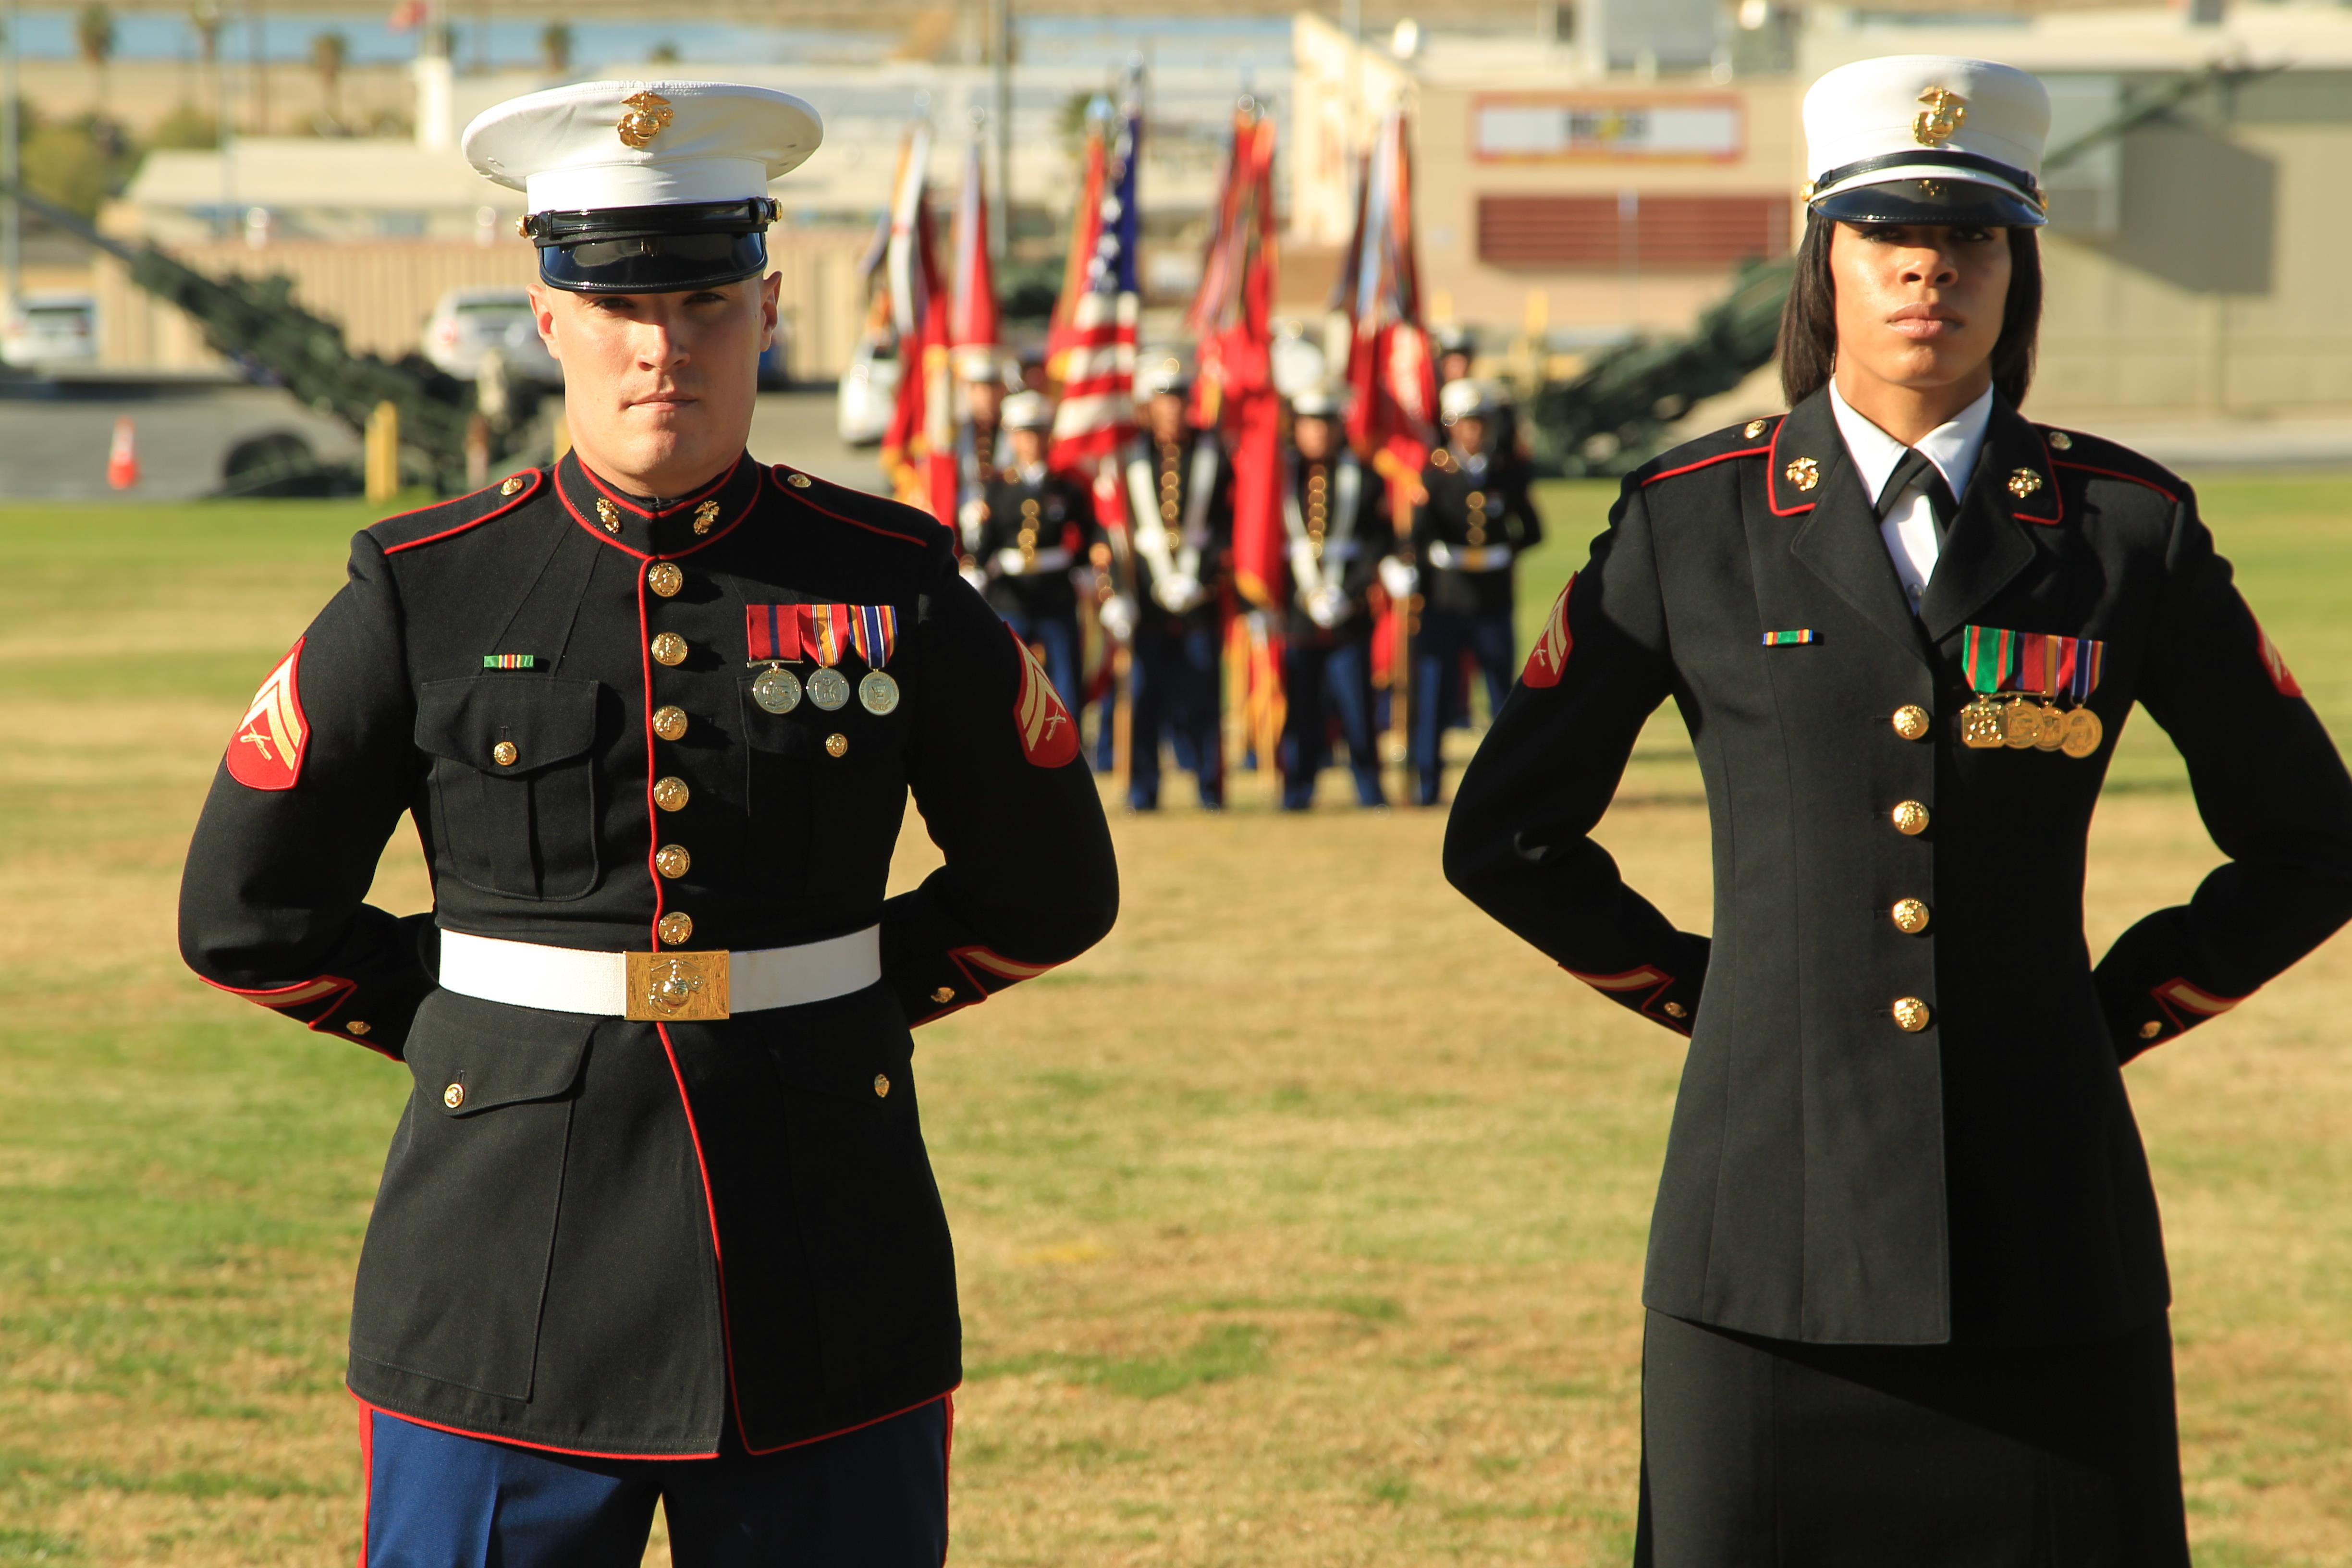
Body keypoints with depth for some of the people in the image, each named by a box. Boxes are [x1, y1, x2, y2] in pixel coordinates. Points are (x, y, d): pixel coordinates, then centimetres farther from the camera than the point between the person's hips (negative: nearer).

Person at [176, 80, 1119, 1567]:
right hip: (513, 1291, -1)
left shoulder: (894, 587, 3)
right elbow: (250, 913, 8)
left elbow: (1049, 892, 14)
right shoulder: (424, 595, 0)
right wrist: (495, 1029, 7)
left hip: (829, 1303, 1)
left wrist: (824, 1005, 10)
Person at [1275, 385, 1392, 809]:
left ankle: (1370, 789, 10)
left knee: (1357, 704, 1)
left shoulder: (1363, 477, 5)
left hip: (1351, 615, 0)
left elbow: (1381, 541, 1)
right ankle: (1297, 788, 9)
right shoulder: (1279, 473, 6)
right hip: (1293, 611, 1)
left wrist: (1349, 592, -10)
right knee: (1299, 705, 1)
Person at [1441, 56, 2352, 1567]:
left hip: (2049, 1246, 0)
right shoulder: (1692, 524, 4)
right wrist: (1709, 994, 9)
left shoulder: (2128, 527, 5)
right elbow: (1506, 836, 13)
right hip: (1776, 1240, 0)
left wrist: (2117, 1011, 9)